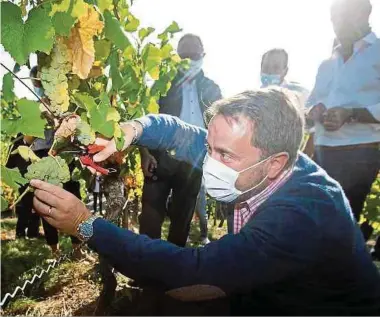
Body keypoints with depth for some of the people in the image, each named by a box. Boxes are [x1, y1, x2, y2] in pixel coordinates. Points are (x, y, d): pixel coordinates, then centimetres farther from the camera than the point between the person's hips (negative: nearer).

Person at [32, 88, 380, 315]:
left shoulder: (304, 215, -37)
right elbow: (182, 132, -6)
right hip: (264, 287, 6)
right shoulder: (257, 172, -16)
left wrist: (87, 224, -38)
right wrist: (132, 128, -26)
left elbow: (197, 271, -41)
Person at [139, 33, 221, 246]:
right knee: (152, 211, -4)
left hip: (195, 160, 2)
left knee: (183, 214, 13)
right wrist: (145, 153, -11)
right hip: (162, 157, -2)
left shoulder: (211, 88, 10)